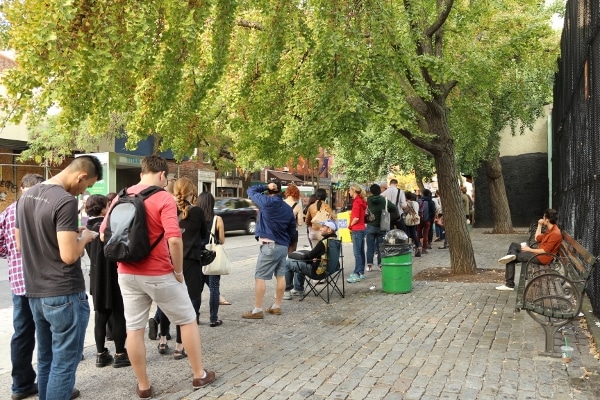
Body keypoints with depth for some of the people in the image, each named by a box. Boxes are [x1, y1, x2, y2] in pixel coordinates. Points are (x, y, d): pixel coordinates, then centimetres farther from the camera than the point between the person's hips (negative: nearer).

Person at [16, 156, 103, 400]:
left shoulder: (26, 196, 7)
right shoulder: (66, 201, -19)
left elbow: (20, 245, 17)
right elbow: (69, 256, -24)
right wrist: (84, 237, -5)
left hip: (35, 292, 9)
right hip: (64, 294, -8)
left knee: (45, 359, 20)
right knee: (64, 362, 3)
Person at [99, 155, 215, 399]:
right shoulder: (163, 198, -14)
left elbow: (104, 234, 9)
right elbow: (174, 239, -25)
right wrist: (179, 271, -12)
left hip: (127, 274, 5)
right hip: (159, 274, -5)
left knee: (134, 329, 11)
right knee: (187, 321, 12)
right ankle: (199, 375, 23)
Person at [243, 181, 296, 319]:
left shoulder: (267, 202, -10)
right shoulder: (288, 208, 10)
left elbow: (251, 191, 1)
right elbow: (292, 228, 15)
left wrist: (265, 186, -1)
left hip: (269, 245, -7)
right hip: (283, 246, 7)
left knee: (260, 277, -4)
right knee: (281, 276, 12)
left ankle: (257, 310, -3)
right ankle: (277, 307, 20)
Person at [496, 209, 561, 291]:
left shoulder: (555, 233, -24)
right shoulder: (550, 229, 9)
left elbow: (545, 251, -26)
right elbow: (537, 239, 19)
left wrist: (530, 250, -13)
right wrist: (540, 225, 13)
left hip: (541, 258, -11)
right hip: (538, 253, 11)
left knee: (511, 259, -8)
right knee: (513, 245, 9)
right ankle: (512, 255, -16)